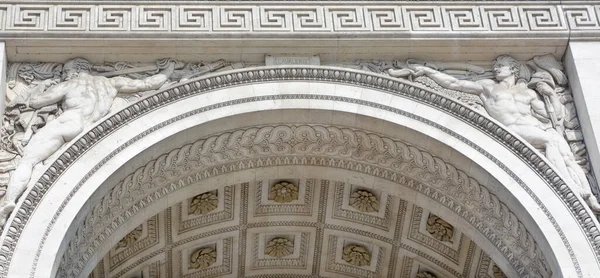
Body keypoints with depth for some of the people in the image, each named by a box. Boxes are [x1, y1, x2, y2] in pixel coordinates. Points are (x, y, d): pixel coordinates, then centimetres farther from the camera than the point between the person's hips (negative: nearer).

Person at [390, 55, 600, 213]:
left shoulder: (527, 93, 32)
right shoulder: (487, 87, 26)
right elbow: (453, 83, 22)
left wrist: (551, 93, 20)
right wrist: (428, 71, 17)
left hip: (537, 127, 4)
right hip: (515, 130, -4)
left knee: (565, 152, -24)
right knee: (551, 140, -32)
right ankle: (574, 190, -43)